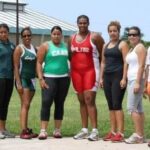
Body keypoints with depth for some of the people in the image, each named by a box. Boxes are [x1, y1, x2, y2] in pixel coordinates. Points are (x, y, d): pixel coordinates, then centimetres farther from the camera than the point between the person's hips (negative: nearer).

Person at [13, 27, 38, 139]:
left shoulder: (34, 48, 11)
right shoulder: (19, 48, -5)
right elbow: (16, 67, -9)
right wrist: (18, 83, -15)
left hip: (32, 79, 6)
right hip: (22, 78, -6)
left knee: (27, 105, 9)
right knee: (25, 104, -13)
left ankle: (27, 129, 13)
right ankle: (23, 131, -15)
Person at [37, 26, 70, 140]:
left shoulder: (66, 46, 10)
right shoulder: (45, 46, 0)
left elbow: (70, 59, 21)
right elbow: (39, 63, -3)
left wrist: (70, 74, 9)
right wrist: (41, 78, -11)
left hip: (64, 78, 4)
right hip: (49, 78, -4)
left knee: (60, 104, 6)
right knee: (46, 103, -12)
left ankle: (57, 130, 12)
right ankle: (43, 130, -11)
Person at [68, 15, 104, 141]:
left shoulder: (95, 37, -3)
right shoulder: (72, 38, 12)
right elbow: (70, 55, 21)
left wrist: (101, 69, -1)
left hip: (90, 71, -5)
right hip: (76, 72, 6)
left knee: (89, 100, -13)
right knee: (82, 101, 8)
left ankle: (95, 131, -12)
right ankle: (84, 130, 13)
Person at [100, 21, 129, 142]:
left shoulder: (122, 44, -3)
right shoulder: (105, 46, 17)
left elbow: (126, 62, -10)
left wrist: (124, 78, -17)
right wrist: (101, 78, 14)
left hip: (118, 76, -7)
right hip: (107, 77, 7)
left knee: (117, 105, -11)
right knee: (111, 105, 8)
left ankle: (120, 133, -10)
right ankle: (113, 131, 13)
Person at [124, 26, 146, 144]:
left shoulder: (140, 47, -6)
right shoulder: (132, 49, 21)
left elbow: (141, 66, -15)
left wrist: (138, 82, -22)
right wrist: (125, 79, 14)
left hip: (136, 80, -9)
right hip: (131, 80, 9)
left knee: (132, 107, -13)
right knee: (138, 108, 7)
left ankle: (138, 135, -13)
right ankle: (141, 135, 7)